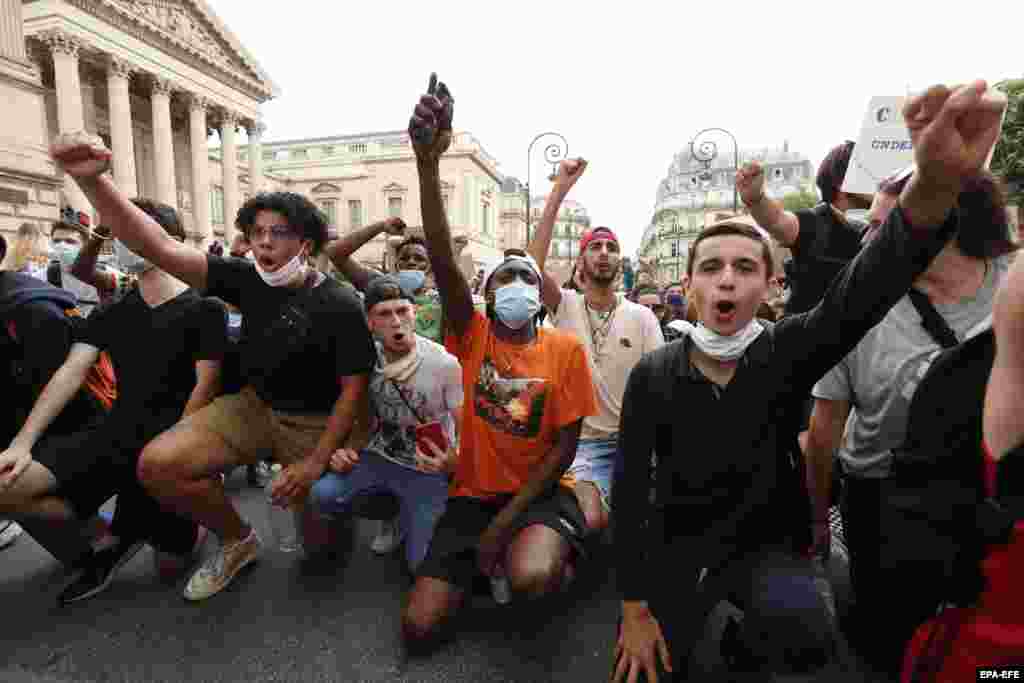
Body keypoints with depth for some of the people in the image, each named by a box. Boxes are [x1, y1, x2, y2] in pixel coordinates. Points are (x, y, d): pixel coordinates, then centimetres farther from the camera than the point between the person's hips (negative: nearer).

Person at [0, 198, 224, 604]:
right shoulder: (111, 314, 11)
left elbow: (205, 388, -11)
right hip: (112, 434, 5)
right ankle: (123, 531, 6)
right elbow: (70, 374, 2)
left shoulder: (203, 310, -7)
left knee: (174, 558, -2)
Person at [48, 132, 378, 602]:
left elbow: (354, 387, -14)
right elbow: (158, 249, -15)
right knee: (157, 465, -15)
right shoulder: (248, 280, -7)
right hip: (253, 404, 4)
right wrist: (90, 179, -31)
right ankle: (237, 541, 11)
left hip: (314, 421, -3)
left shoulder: (339, 307, -17)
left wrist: (316, 462, -19)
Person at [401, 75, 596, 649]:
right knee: (419, 629, -8)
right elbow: (444, 263, -21)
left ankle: (554, 557, 5)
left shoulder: (566, 349, -5)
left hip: (540, 492, -1)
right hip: (473, 492, 2)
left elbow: (565, 447, -6)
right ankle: (485, 563, 19)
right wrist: (428, 160, -35)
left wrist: (505, 521, -14)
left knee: (530, 578, -33)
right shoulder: (473, 335, -3)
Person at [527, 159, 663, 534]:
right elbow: (532, 265, -20)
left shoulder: (642, 316, 1)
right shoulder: (566, 305, -2)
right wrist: (559, 190, -22)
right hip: (582, 441, -2)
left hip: (632, 439, 2)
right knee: (592, 520, -22)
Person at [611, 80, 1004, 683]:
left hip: (767, 541, 0)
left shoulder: (788, 352, -14)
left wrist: (936, 185, -56)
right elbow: (631, 493, -12)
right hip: (678, 545, 1)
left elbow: (867, 289, -36)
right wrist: (634, 609, -12)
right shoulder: (652, 375, -14)